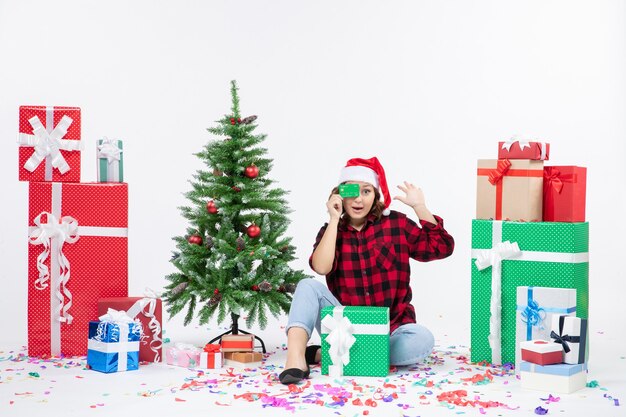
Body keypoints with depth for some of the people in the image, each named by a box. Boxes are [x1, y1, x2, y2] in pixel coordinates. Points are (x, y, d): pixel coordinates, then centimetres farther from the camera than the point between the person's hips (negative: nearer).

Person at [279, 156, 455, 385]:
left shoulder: (396, 223, 4)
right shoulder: (331, 231, 5)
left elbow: (441, 247, -2)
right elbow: (321, 267, -15)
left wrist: (419, 207, -8)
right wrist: (334, 220, -11)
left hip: (389, 329, 0)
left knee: (423, 340, -32)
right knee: (309, 286, -21)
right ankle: (296, 358, -41)